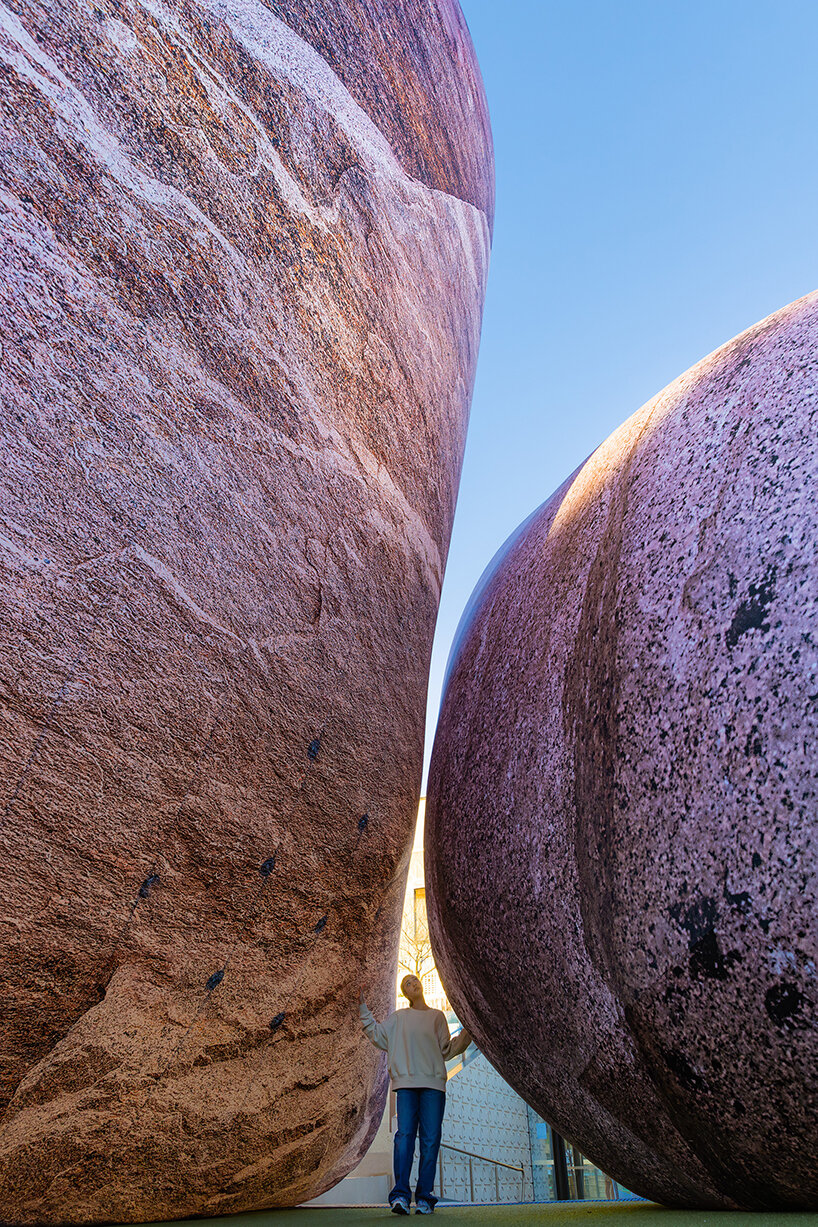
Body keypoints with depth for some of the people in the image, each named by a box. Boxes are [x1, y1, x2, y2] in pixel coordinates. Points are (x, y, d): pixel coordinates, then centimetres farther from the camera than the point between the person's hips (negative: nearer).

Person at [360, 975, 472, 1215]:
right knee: (405, 1135, -11)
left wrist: (467, 1032, 5)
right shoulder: (398, 1017, 17)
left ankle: (424, 1197, 2)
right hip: (406, 1081, -1)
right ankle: (401, 1194, -12)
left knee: (431, 1139, -4)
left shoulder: (437, 1016, 17)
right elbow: (379, 1037, 11)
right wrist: (364, 1010, 8)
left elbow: (446, 1051, 16)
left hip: (433, 1083, 1)